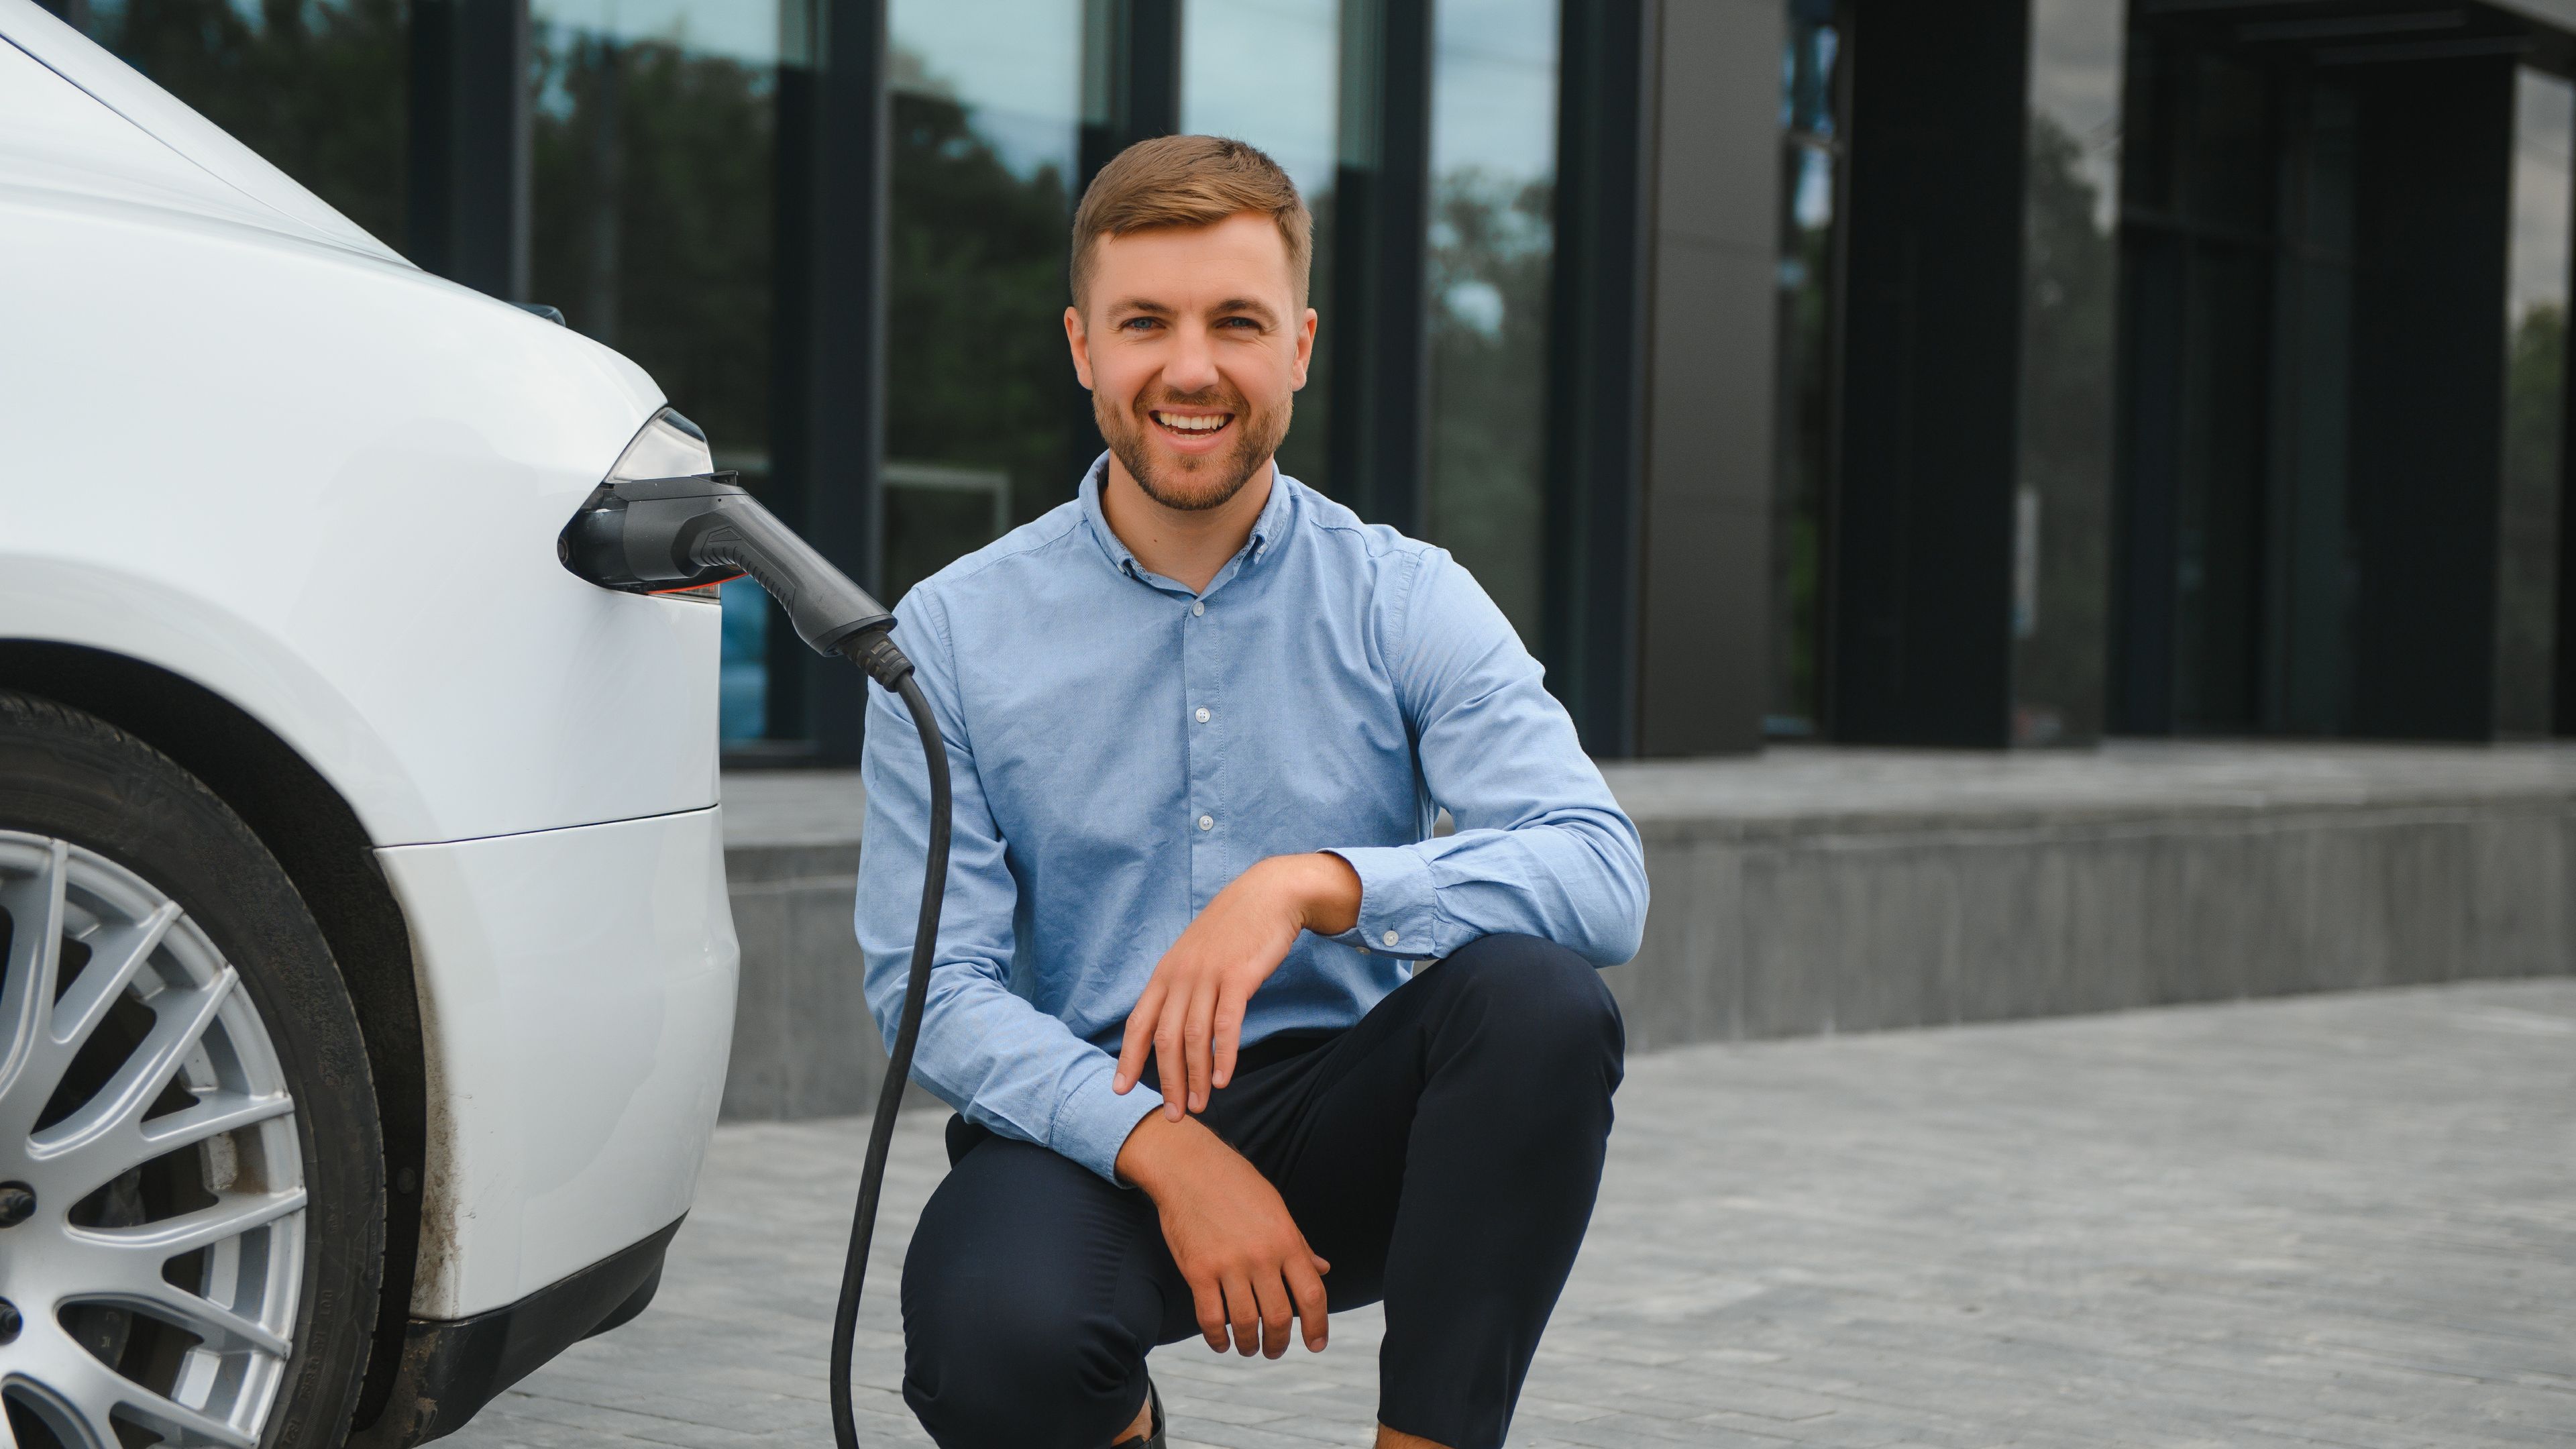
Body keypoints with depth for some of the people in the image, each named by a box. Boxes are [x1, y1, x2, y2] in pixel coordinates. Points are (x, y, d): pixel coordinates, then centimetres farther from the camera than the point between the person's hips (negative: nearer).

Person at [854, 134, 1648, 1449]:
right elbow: (933, 985, -6)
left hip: (1347, 1122, 1)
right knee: (995, 1340, -34)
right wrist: (1162, 1146, -22)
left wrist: (1315, 886, -30)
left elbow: (1602, 874, -14)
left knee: (1541, 996, -30)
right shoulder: (953, 636, 0)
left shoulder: (1409, 604, 0)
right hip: (1087, 1131, 0)